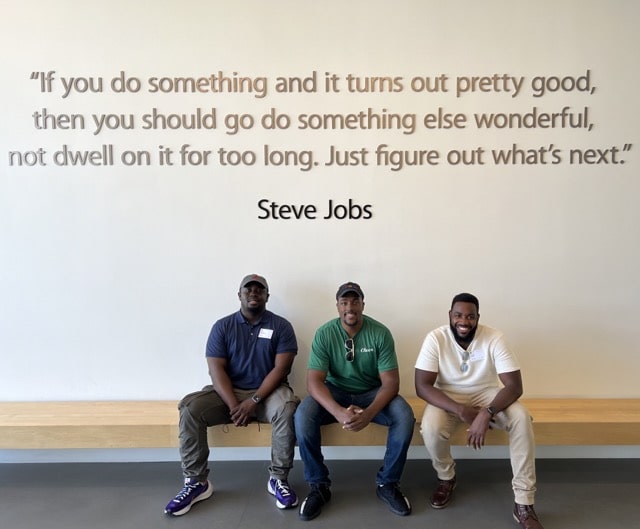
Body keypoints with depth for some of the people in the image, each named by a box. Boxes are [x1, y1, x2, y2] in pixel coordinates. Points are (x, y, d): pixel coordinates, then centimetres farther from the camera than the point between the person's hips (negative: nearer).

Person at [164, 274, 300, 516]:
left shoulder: (281, 326, -2)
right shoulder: (222, 326, 2)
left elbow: (281, 368, -10)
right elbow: (216, 369, -6)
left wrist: (254, 400, -20)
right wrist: (234, 406, -19)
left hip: (268, 391, -1)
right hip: (229, 392, 2)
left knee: (287, 408, -34)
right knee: (189, 408, -23)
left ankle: (278, 478, -15)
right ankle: (196, 482, -9)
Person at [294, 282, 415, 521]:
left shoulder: (380, 333, -15)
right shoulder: (324, 334, -15)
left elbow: (390, 382, -16)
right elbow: (314, 381, -20)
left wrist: (370, 413, -35)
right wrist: (338, 412, -38)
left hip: (372, 392, 0)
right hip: (335, 392, 0)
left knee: (405, 417, -28)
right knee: (302, 417, -29)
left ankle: (387, 484, -4)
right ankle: (319, 485, -7)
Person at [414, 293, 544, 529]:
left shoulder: (494, 338, -17)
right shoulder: (435, 339, -19)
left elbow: (514, 385, -21)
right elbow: (422, 386, -21)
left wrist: (487, 414, -38)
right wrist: (460, 410, -34)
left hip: (487, 394, 1)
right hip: (448, 397, -1)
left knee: (521, 418, -28)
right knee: (430, 429, -31)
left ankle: (524, 504, -15)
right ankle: (446, 478, 5)